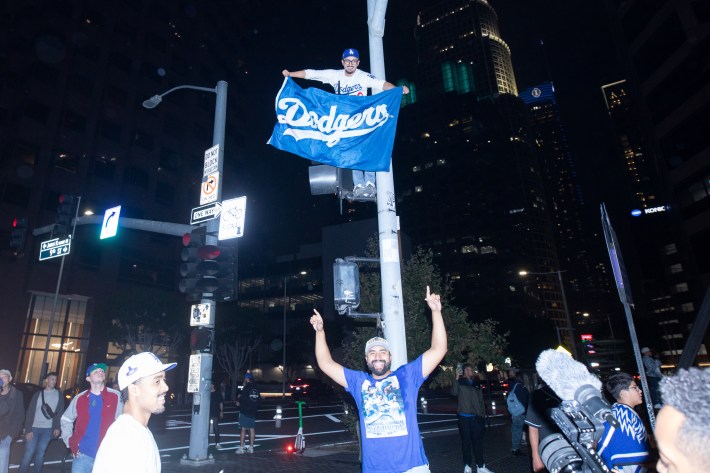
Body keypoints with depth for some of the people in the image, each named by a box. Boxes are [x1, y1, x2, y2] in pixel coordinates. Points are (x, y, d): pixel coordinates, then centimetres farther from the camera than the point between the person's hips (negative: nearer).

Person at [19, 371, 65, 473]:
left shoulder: (59, 395, 6)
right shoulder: (38, 394, 5)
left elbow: (60, 412, 3)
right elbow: (30, 412, 2)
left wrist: (58, 427, -7)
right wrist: (28, 429, -6)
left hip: (48, 429, 0)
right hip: (34, 428, 0)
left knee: (40, 454, 4)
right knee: (28, 454, -3)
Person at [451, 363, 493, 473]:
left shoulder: (476, 383, 11)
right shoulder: (460, 383, -1)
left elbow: (481, 400, 15)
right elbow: (454, 392, -19)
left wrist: (482, 415, 9)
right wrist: (456, 379, -29)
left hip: (476, 417, 3)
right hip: (464, 417, -3)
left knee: (478, 441, 7)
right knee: (466, 441, 4)